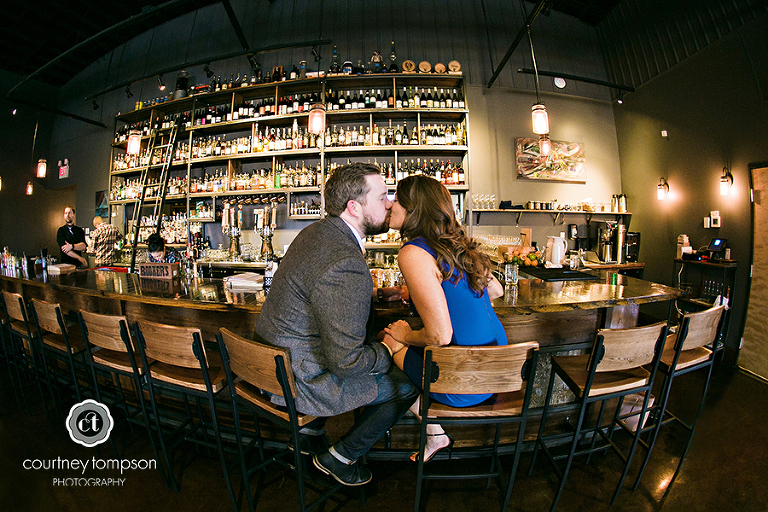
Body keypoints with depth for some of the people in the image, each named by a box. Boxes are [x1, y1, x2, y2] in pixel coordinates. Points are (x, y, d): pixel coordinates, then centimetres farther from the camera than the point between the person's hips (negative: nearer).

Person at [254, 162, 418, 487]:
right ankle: (340, 458, 21)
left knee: (374, 341, 23)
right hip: (300, 383, -9)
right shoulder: (346, 265, -31)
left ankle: (309, 427, 30)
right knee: (408, 383, 1)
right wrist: (390, 349, -9)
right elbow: (346, 362, -27)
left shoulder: (317, 231, 1)